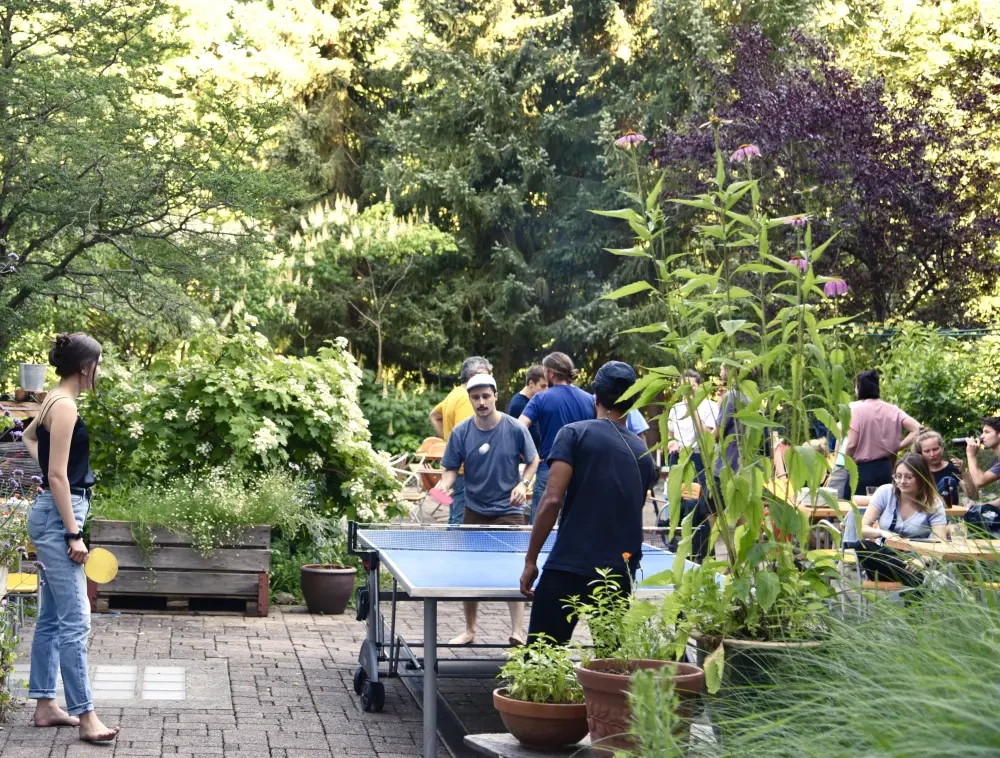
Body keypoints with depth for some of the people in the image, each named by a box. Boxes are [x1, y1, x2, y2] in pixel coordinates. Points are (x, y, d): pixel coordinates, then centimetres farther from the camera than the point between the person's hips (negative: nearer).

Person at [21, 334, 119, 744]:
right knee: (75, 622, -9)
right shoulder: (65, 406, -16)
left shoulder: (56, 401, 12)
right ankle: (85, 716, -8)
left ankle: (45, 705, 19)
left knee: (51, 619, 13)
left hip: (53, 514, 11)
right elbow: (58, 475, -20)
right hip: (57, 516, -11)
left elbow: (29, 435, 34)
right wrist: (73, 534, -20)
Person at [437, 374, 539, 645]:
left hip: (509, 509, -3)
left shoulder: (515, 429, -10)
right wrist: (444, 485, -20)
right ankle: (470, 630, 24)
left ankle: (518, 632, -11)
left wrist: (523, 484, -13)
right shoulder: (461, 432, -6)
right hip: (474, 510, 3)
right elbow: (451, 468, 1)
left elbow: (533, 460, 3)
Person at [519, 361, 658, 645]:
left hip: (568, 568, -4)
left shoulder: (575, 433, -2)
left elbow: (552, 500, -11)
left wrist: (531, 560, -6)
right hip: (620, 576, 5)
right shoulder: (643, 453, 13)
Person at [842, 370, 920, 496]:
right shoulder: (891, 409, 5)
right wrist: (897, 447, 2)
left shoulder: (858, 409, -9)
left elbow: (852, 444, -13)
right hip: (885, 467, 5)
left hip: (862, 469, -5)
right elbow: (917, 429, -3)